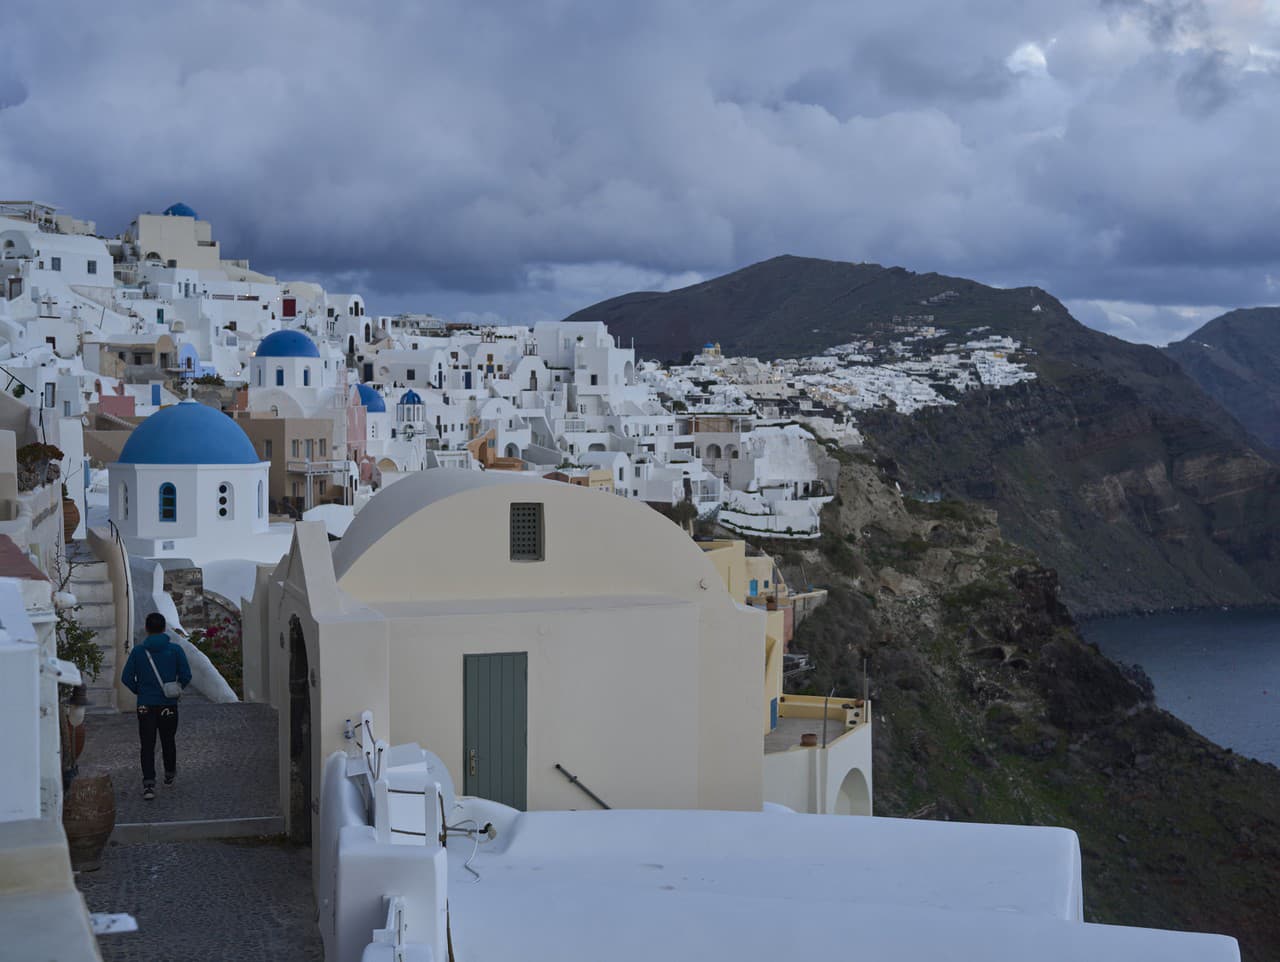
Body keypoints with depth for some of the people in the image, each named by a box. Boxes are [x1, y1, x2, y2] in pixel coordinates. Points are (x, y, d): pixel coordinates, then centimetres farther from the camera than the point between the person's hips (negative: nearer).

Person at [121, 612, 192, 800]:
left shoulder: (138, 651, -4)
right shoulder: (175, 650, -5)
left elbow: (126, 678, -4)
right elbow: (186, 676, -7)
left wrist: (139, 691, 12)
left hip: (145, 706, 0)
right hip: (169, 705, 0)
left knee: (147, 745, 1)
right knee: (168, 741, 19)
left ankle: (149, 783, -12)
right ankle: (170, 774, 38)